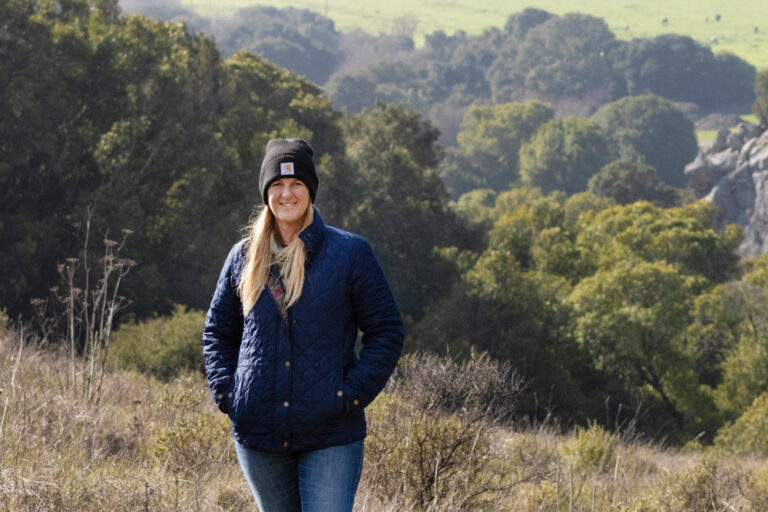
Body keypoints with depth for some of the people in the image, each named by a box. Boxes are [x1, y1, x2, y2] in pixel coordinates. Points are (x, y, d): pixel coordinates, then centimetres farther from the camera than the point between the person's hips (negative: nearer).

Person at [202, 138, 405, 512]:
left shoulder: (350, 252, -2)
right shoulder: (244, 257, 7)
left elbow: (386, 331, 1)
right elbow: (217, 330, 20)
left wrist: (352, 393, -9)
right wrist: (225, 391, 5)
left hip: (330, 435, -3)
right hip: (258, 433, 4)